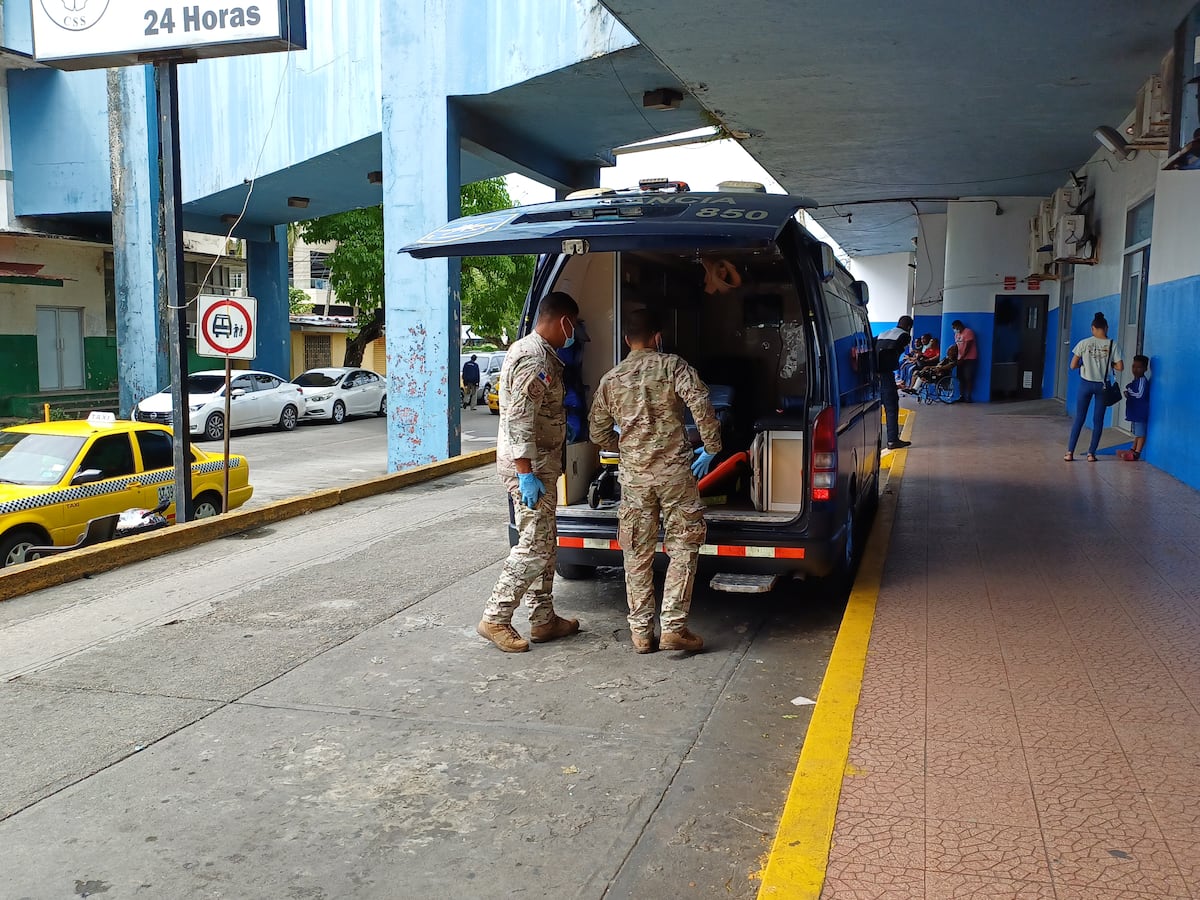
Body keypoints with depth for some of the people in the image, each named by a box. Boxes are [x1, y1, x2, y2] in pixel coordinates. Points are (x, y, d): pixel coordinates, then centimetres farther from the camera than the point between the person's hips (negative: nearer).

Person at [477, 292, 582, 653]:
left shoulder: (541, 353, 13)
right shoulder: (533, 359, -20)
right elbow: (519, 421, -26)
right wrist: (526, 474, -26)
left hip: (541, 463, 11)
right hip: (529, 464, -11)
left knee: (545, 542, 15)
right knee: (534, 546, -6)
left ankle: (544, 619, 23)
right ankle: (494, 619, 3)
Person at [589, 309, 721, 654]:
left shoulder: (610, 379, 10)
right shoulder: (672, 365, 0)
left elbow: (599, 433, 15)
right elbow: (701, 405, -14)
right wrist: (711, 448, -3)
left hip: (634, 476, 3)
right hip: (675, 471, -3)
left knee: (637, 555, 10)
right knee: (683, 548, 7)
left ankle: (641, 632, 14)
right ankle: (673, 627, 3)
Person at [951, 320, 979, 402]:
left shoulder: (968, 332, -11)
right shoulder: (957, 334, 16)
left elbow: (967, 347, -16)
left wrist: (961, 358, -18)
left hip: (969, 359, -8)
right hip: (961, 359, 8)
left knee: (968, 378, -8)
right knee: (961, 378, 5)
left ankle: (968, 397, -6)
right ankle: (961, 396, 9)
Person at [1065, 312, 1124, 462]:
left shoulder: (1084, 343, -7)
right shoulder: (1113, 345, -6)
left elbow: (1073, 365, -6)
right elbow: (1120, 367, -5)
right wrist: (1108, 364, 12)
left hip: (1086, 383, 0)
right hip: (1102, 386, 0)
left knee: (1079, 419, 8)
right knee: (1098, 420, 9)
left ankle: (1070, 452, 6)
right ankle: (1091, 453, 11)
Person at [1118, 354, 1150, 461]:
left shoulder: (1143, 380, -16)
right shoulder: (1136, 380, 15)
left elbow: (1140, 394, -24)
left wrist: (1129, 392, -10)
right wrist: (1128, 394, 4)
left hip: (1141, 412, -10)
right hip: (1135, 412, 10)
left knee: (1140, 433, -5)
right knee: (1137, 433, 19)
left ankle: (1137, 453, -4)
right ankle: (1133, 450, 27)